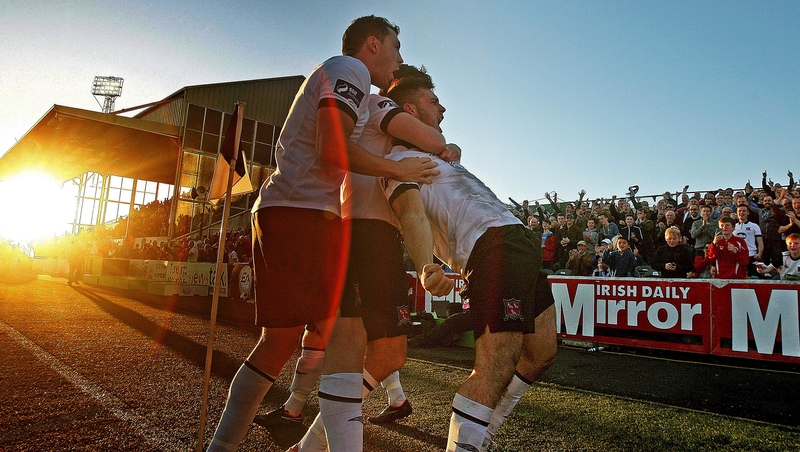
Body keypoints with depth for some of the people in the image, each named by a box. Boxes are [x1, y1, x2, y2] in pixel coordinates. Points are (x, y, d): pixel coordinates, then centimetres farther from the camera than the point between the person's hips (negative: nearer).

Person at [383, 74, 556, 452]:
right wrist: (427, 270, -34)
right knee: (496, 369, -20)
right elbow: (411, 211, -19)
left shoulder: (433, 155, 32)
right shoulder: (400, 159, 0)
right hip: (494, 246, -10)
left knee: (540, 354, 14)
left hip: (520, 243, 10)